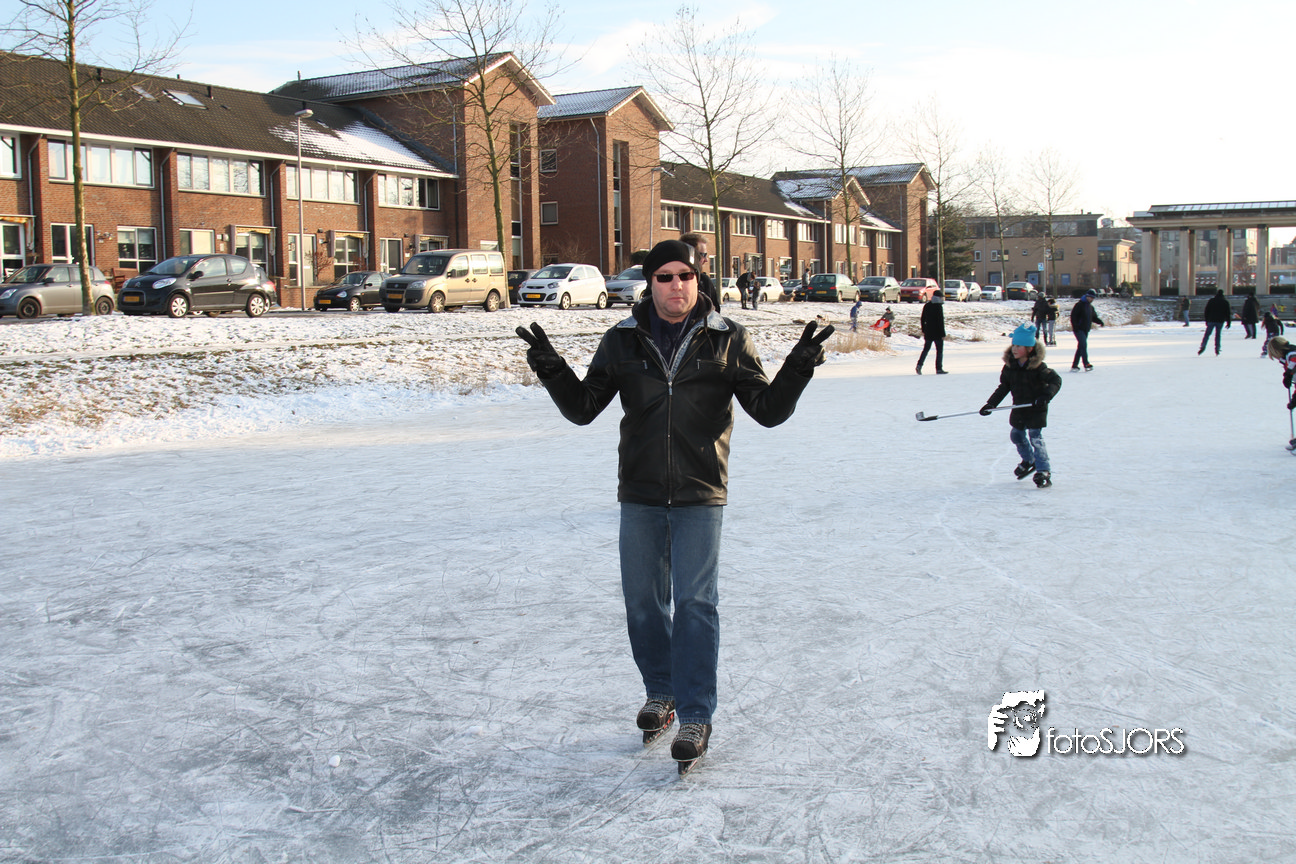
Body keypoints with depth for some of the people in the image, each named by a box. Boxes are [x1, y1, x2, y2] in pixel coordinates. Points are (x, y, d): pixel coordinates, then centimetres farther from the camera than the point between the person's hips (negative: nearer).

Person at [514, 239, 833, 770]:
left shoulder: (727, 340, -1)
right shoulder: (623, 341, 4)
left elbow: (768, 410, 0)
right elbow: (582, 408, 6)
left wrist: (797, 370, -16)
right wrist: (552, 370, -11)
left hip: (700, 495, -2)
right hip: (639, 495, 3)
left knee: (695, 602, -4)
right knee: (642, 600, 11)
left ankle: (696, 716, 7)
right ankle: (661, 693, 33)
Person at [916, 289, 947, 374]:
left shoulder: (926, 305, 7)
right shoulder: (939, 307, -13)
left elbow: (922, 319, 12)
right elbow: (941, 321, -15)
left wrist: (923, 330, 20)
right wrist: (943, 334, -11)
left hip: (928, 332, 6)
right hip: (937, 332, -6)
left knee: (926, 349, 13)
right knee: (940, 350, 3)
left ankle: (919, 365, -4)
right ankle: (939, 369, 3)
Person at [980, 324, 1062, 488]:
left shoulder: (1037, 367, -19)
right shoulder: (1010, 366, -2)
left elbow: (1056, 380, -20)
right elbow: (1003, 387, 6)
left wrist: (1046, 395, -35)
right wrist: (991, 404, 2)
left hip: (1036, 409, -7)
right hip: (1019, 408, 7)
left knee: (1035, 438, -11)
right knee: (1016, 435, 19)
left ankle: (1044, 472, -6)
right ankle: (1029, 460, 43)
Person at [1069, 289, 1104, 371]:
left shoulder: (1091, 307, 15)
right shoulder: (1079, 305, -8)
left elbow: (1094, 317, 20)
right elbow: (1073, 316, -13)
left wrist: (1100, 322, 1)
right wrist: (1075, 327, -22)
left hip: (1086, 330, 8)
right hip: (1078, 329, -8)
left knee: (1080, 347, 7)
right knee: (1083, 344, -18)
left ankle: (1074, 365, 11)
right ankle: (1086, 364, -21)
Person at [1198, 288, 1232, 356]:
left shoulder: (1211, 300, 4)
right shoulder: (1225, 302, 5)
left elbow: (1206, 311, 6)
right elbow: (1228, 313, 6)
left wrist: (1206, 320, 13)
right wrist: (1228, 322, 10)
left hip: (1211, 320, 0)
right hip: (1220, 321, 0)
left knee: (1207, 334, -1)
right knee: (1218, 335, 8)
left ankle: (1203, 346, -19)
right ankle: (1217, 349, 3)